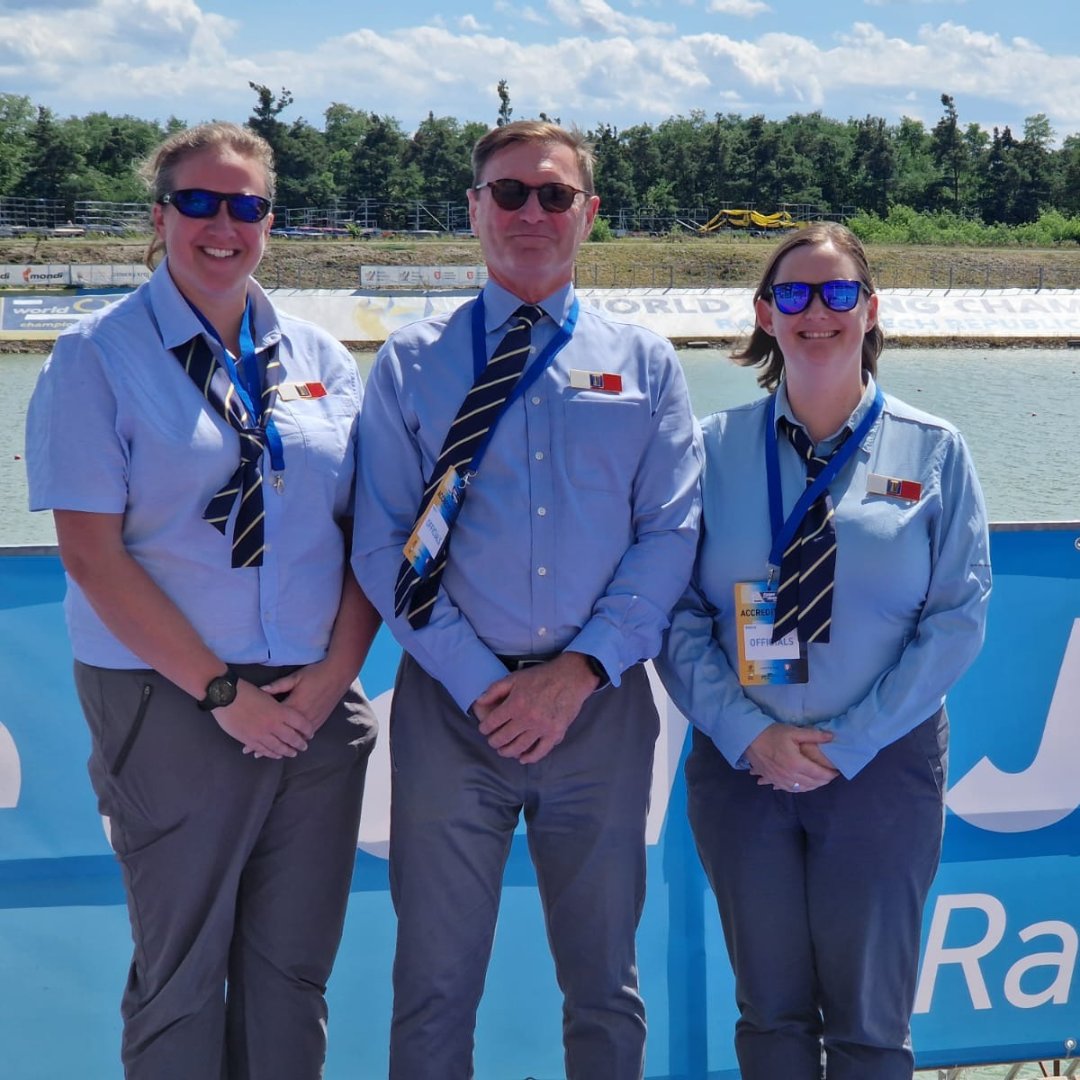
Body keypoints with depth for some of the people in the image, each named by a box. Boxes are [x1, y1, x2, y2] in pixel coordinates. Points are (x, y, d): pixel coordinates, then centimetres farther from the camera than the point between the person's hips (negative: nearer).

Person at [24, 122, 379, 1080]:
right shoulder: (98, 357, -3)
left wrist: (335, 671, -7)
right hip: (172, 711, -4)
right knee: (181, 975, 5)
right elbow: (90, 551, -10)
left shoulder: (320, 360, 10)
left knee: (295, 970, 10)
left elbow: (370, 530, 8)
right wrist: (222, 691, -13)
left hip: (318, 706, 4)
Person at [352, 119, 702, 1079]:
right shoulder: (412, 363, 5)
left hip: (600, 703, 1)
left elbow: (672, 533, 1)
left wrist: (580, 670, -11)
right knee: (436, 982, 5)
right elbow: (383, 543, -2)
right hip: (453, 703, -1)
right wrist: (479, 681, -11)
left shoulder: (644, 364, 8)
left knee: (603, 982, 12)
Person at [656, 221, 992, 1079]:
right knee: (770, 1008, 12)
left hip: (882, 765, -1)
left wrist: (851, 743, -11)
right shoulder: (715, 449, 2)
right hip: (742, 763, 1)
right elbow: (678, 612, -3)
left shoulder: (932, 452, 0)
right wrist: (748, 734, -14)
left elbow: (959, 617, -5)